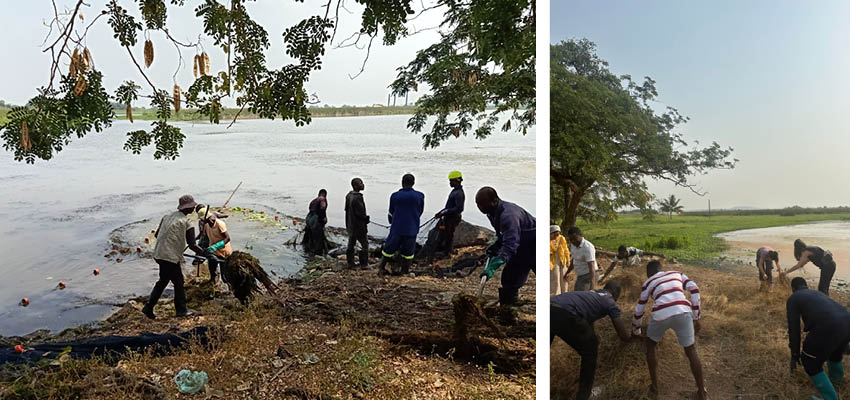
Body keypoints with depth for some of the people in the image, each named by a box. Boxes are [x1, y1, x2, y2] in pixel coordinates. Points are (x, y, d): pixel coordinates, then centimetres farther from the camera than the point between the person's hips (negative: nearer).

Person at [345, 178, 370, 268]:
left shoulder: (348, 196, 6)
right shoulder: (357, 197, -24)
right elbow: (360, 212, -23)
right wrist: (366, 219, -4)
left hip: (350, 224, 9)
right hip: (358, 226, -9)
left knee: (351, 244, 15)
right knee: (365, 244, 3)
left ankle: (350, 263, 22)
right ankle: (364, 264, 6)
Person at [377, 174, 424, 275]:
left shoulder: (395, 196, -4)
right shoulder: (419, 196, -4)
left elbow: (391, 213, 8)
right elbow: (420, 212, 9)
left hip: (396, 229, 0)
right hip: (411, 230, 0)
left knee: (389, 248, 12)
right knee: (408, 252, 10)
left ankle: (381, 268, 18)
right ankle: (405, 271, 15)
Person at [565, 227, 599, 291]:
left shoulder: (587, 247, -22)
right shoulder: (573, 245, 3)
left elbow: (591, 266, -31)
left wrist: (592, 284, -40)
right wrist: (566, 273, 27)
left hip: (589, 276, -9)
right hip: (580, 276, 9)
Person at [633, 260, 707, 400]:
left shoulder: (648, 283, 26)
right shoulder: (677, 274, 30)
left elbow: (639, 311, 30)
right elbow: (694, 289, 13)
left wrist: (636, 330, 48)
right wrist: (696, 317, 15)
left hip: (661, 315, -1)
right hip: (683, 312, 1)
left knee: (650, 346, 27)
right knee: (691, 351, 20)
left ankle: (654, 386, 28)